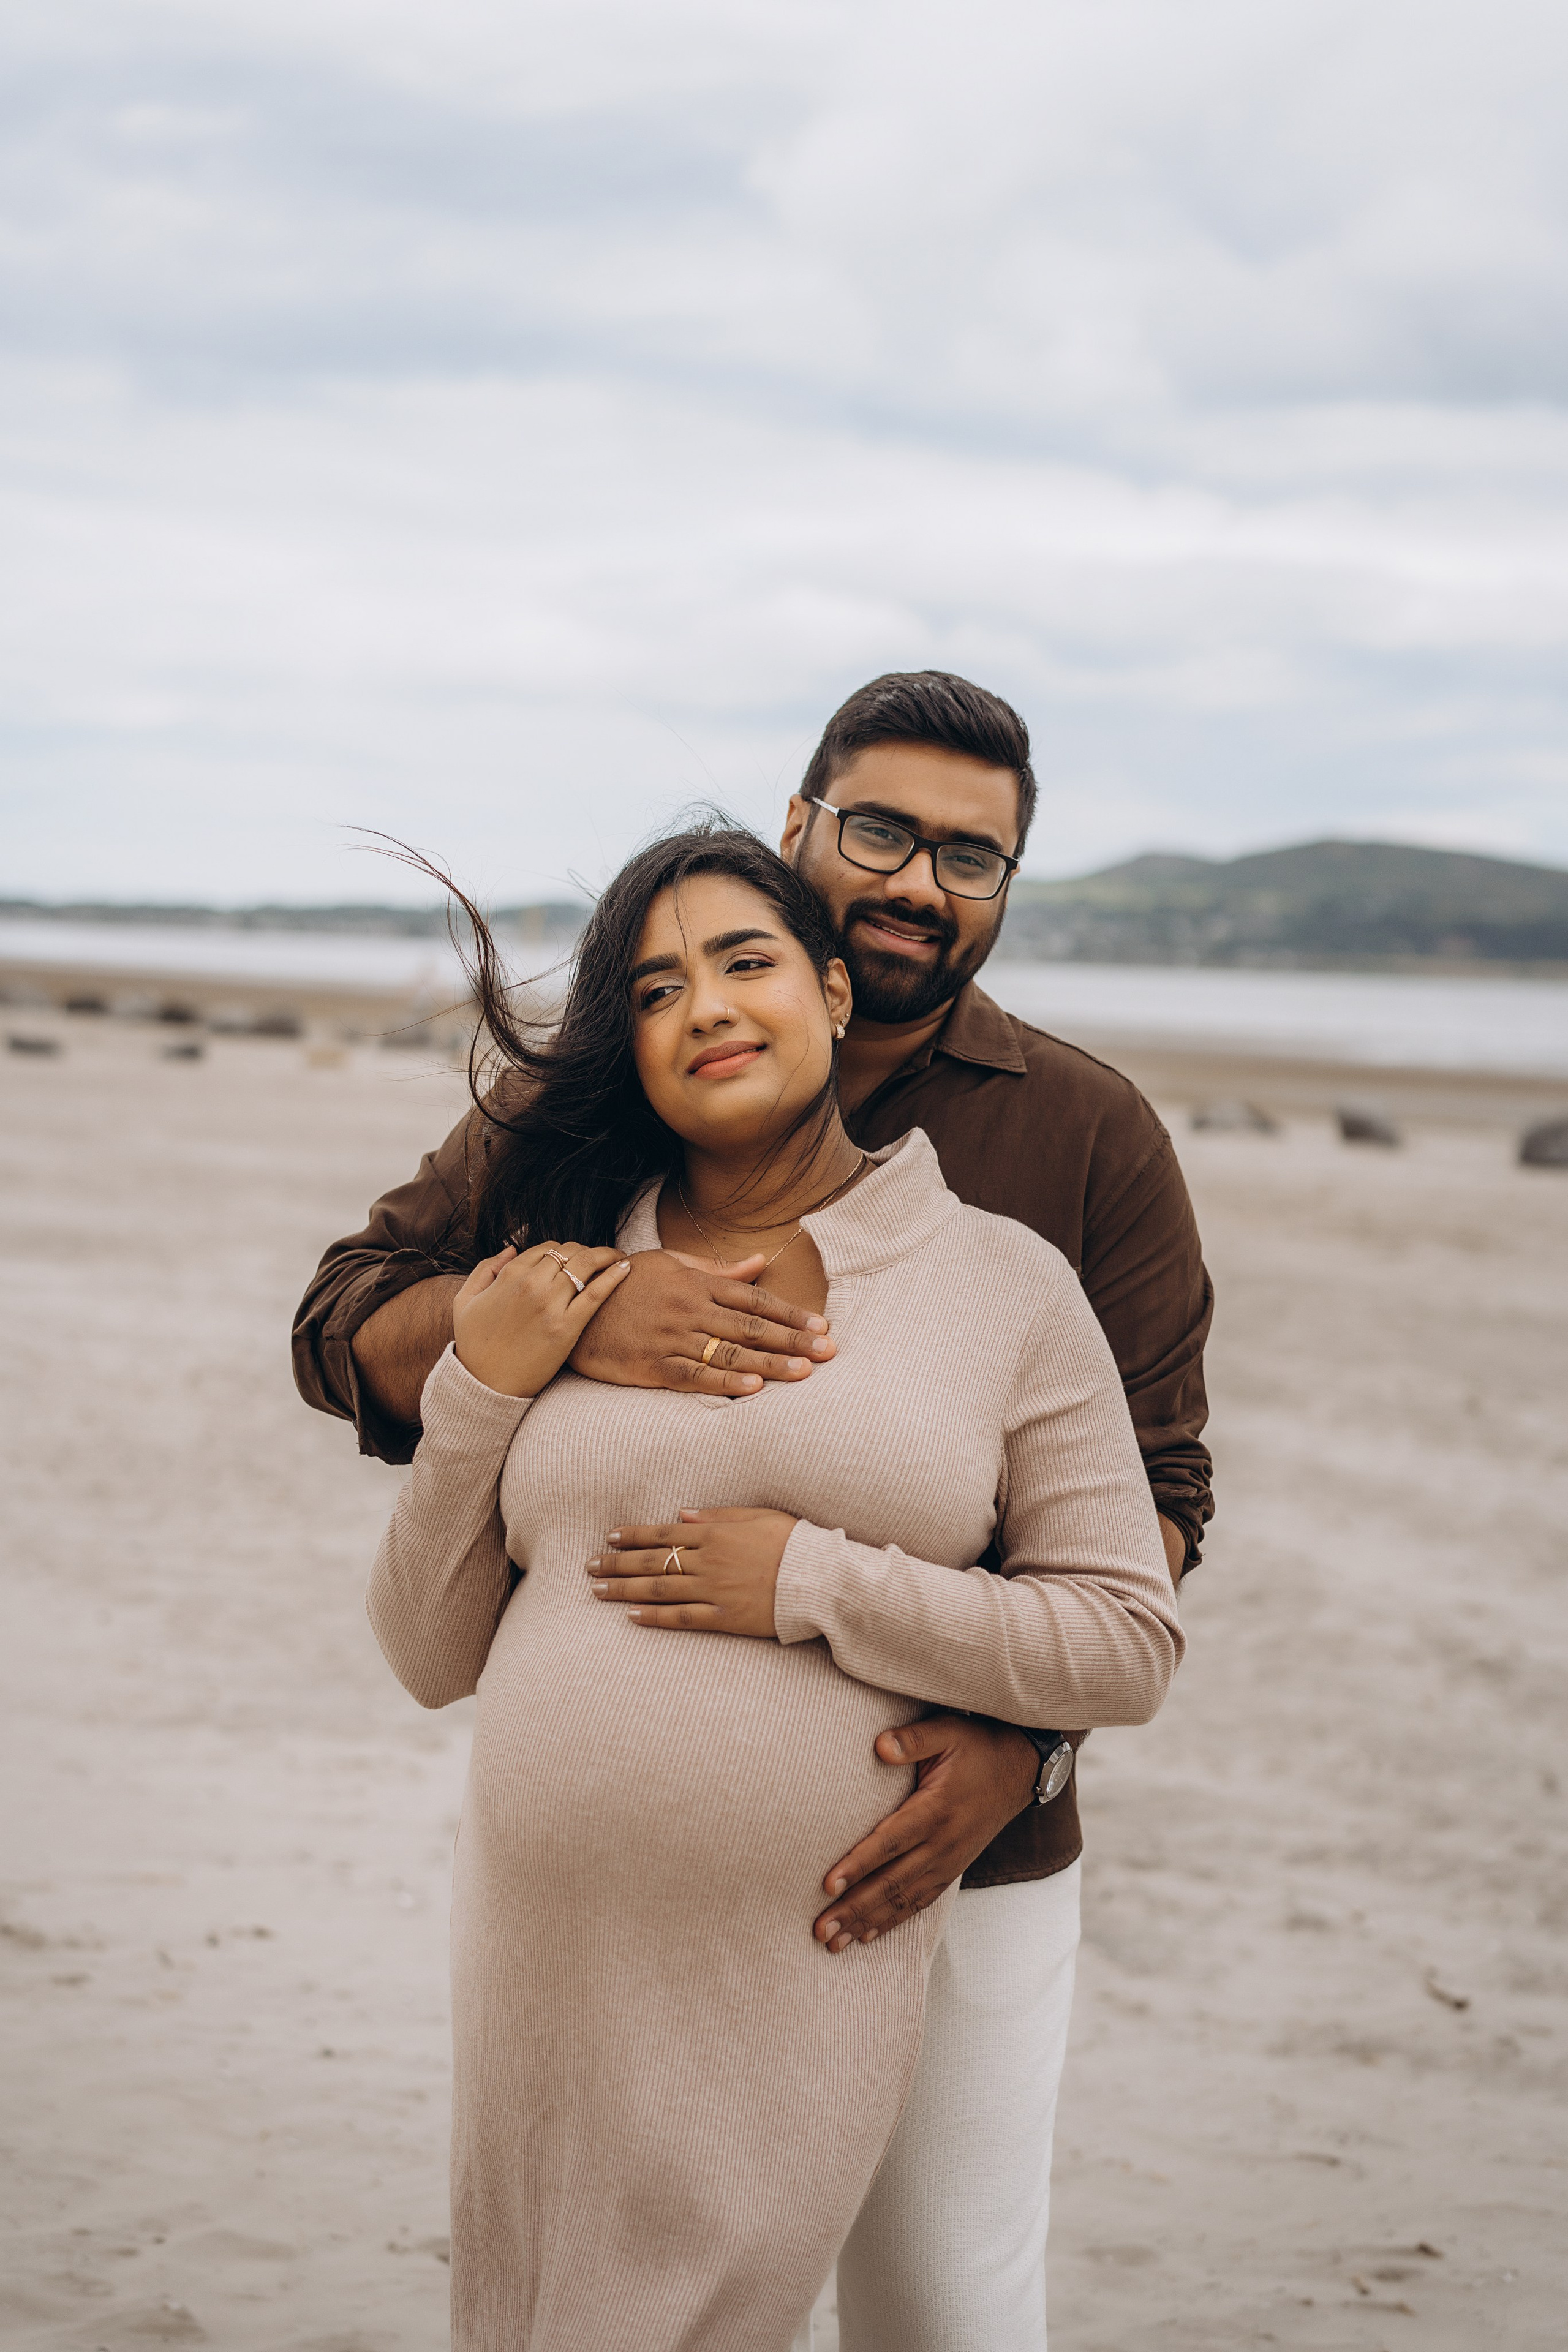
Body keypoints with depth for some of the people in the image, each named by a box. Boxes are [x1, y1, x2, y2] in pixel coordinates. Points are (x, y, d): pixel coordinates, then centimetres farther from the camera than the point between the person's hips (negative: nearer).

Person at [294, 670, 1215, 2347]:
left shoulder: (1093, 1140, -1)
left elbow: (1152, 1492, -3)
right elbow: (344, 1329, -4)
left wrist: (1019, 1735, -21)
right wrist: (563, 1318, -26)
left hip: (956, 1848, -1)